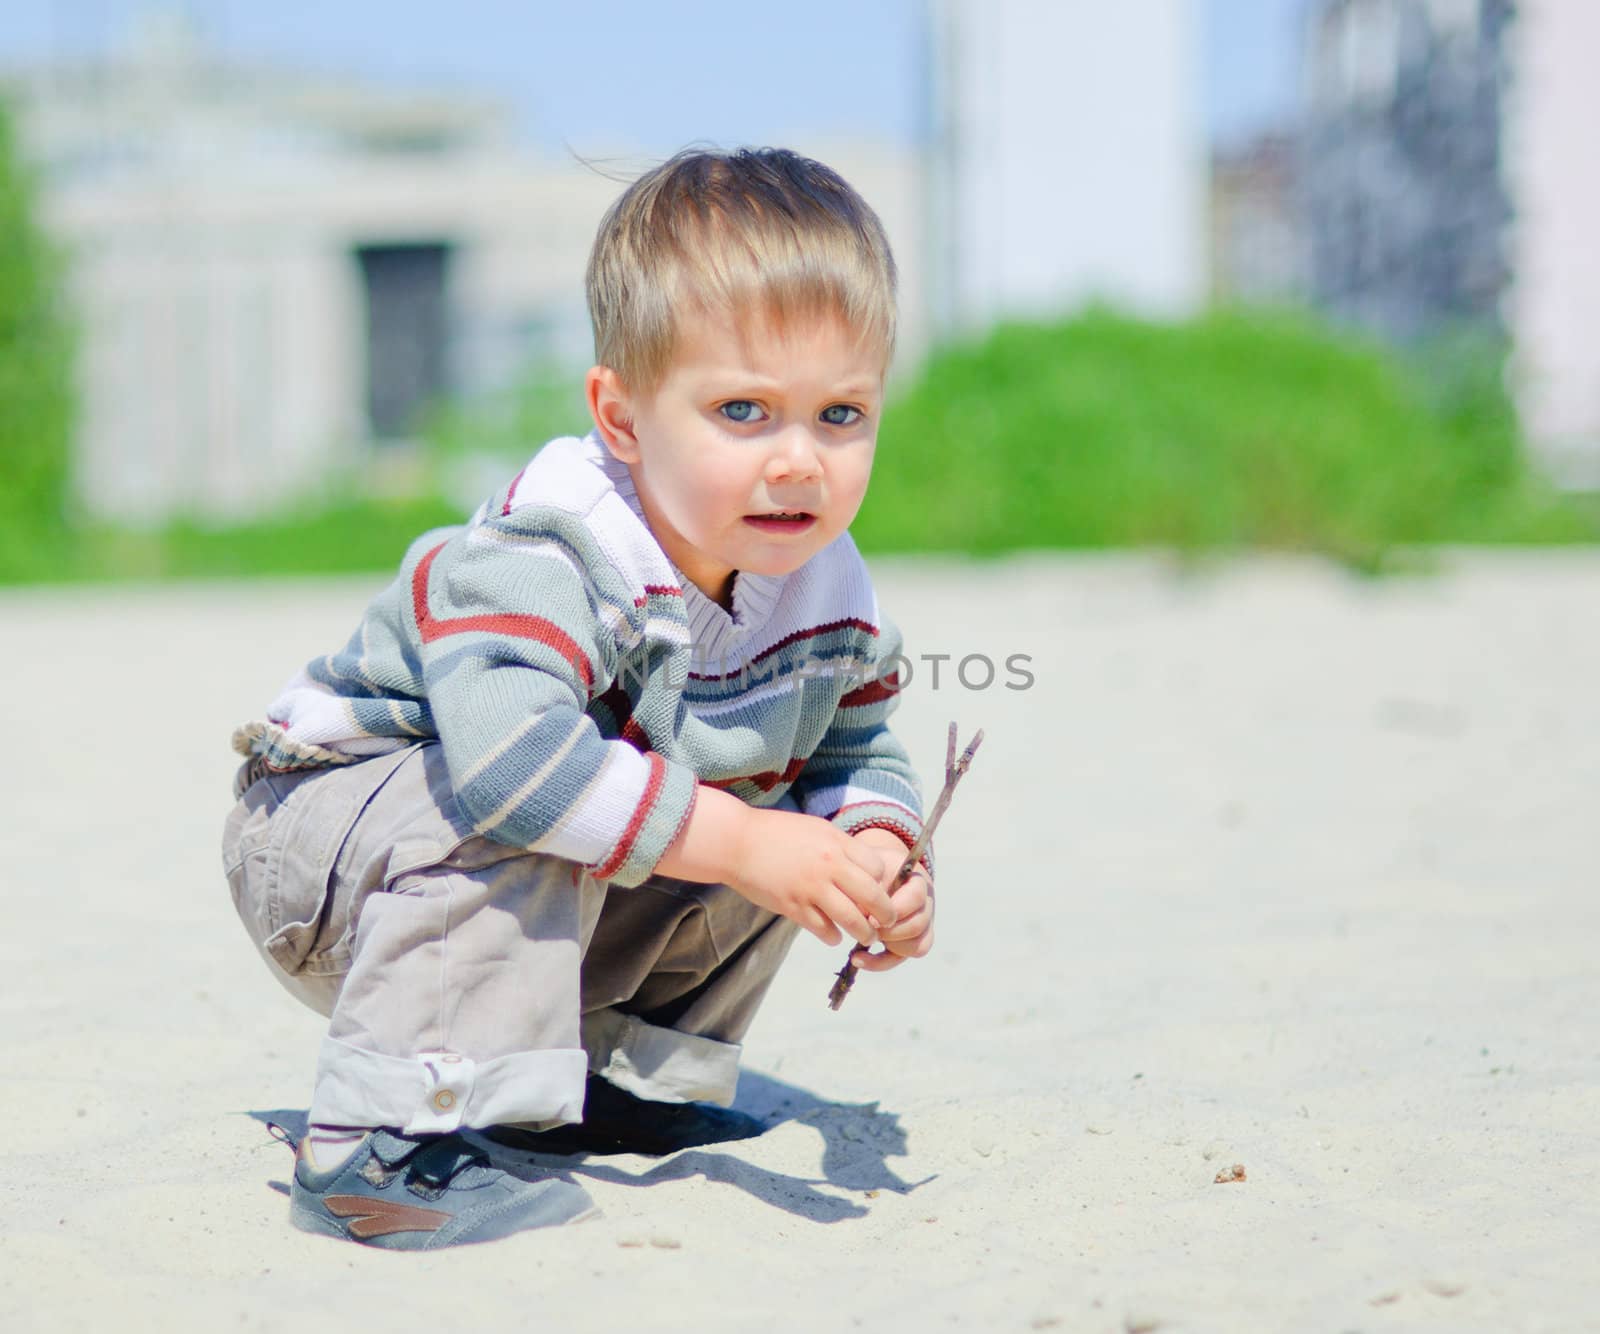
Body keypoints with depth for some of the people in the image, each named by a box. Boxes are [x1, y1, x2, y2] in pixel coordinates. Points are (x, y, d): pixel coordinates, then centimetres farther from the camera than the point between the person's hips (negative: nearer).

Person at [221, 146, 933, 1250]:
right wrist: (732, 839, -49)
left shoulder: (827, 594, -9)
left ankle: (616, 1080, 10)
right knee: (508, 824, -37)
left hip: (547, 906, 8)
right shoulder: (543, 557, -35)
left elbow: (857, 752, 6)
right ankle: (384, 1138, -33)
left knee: (787, 828, -2)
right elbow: (507, 743, -51)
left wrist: (875, 854, -18)